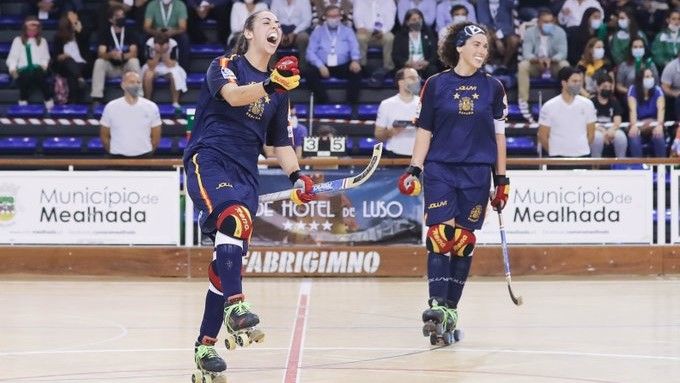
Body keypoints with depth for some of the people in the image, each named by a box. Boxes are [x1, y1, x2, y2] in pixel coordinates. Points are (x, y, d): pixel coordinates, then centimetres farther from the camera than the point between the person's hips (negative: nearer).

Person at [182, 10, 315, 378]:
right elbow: (233, 95, -21)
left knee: (229, 258, 0)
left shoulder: (278, 91, 19)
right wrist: (271, 85, -37)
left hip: (245, 173, 6)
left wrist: (296, 175, 7)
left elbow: (280, 143, 24)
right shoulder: (224, 66, 1)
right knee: (235, 217, -35)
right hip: (208, 160, -6)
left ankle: (205, 345, 6)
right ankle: (234, 306, -46)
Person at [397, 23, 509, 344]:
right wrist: (414, 169, -3)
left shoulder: (493, 88, 6)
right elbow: (424, 131, 5)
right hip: (440, 169, -2)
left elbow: (498, 134, 10)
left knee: (464, 240, 1)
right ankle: (436, 305, -18)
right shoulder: (436, 85, 2)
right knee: (440, 235, -13)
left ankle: (450, 309, 7)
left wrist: (501, 179, 9)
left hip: (477, 173, 2)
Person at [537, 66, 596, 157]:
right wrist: (554, 152, 8)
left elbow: (591, 133, 10)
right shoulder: (549, 106, -6)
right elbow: (542, 136, 1)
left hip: (583, 156, 2)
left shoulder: (587, 104, 2)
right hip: (558, 157, -2)